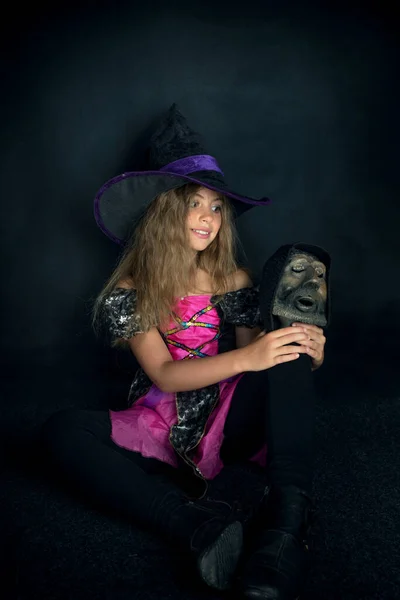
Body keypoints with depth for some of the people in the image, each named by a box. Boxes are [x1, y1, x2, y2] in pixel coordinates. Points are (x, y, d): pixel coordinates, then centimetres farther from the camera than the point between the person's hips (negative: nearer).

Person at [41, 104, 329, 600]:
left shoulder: (233, 280, 7)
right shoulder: (131, 290, 1)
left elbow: (261, 351, 4)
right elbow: (163, 375, -11)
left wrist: (304, 354, -21)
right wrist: (244, 358, -28)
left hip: (225, 420, 1)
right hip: (162, 426, 0)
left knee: (289, 343, -25)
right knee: (62, 430, -27)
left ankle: (286, 523, -40)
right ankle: (199, 524, -40)